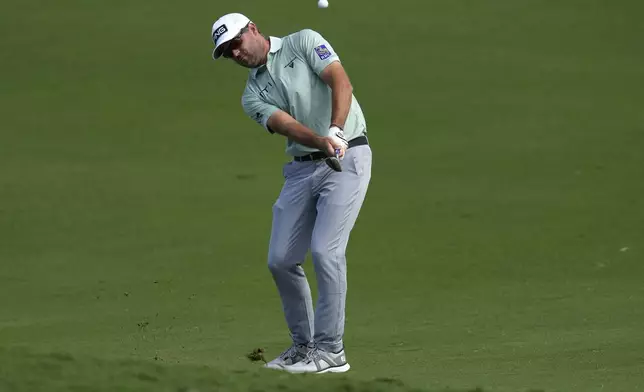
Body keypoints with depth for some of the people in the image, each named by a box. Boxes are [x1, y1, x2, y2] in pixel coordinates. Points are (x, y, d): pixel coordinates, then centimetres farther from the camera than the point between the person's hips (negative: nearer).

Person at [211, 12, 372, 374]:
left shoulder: (304, 43, 0)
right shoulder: (253, 96, 10)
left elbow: (340, 81, -15)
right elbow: (287, 125, -10)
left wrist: (335, 131, -32)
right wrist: (321, 142, -32)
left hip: (348, 158, -6)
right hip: (303, 168, 6)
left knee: (325, 249, -16)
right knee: (281, 259, 2)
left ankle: (330, 350, -10)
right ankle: (303, 345, 18)